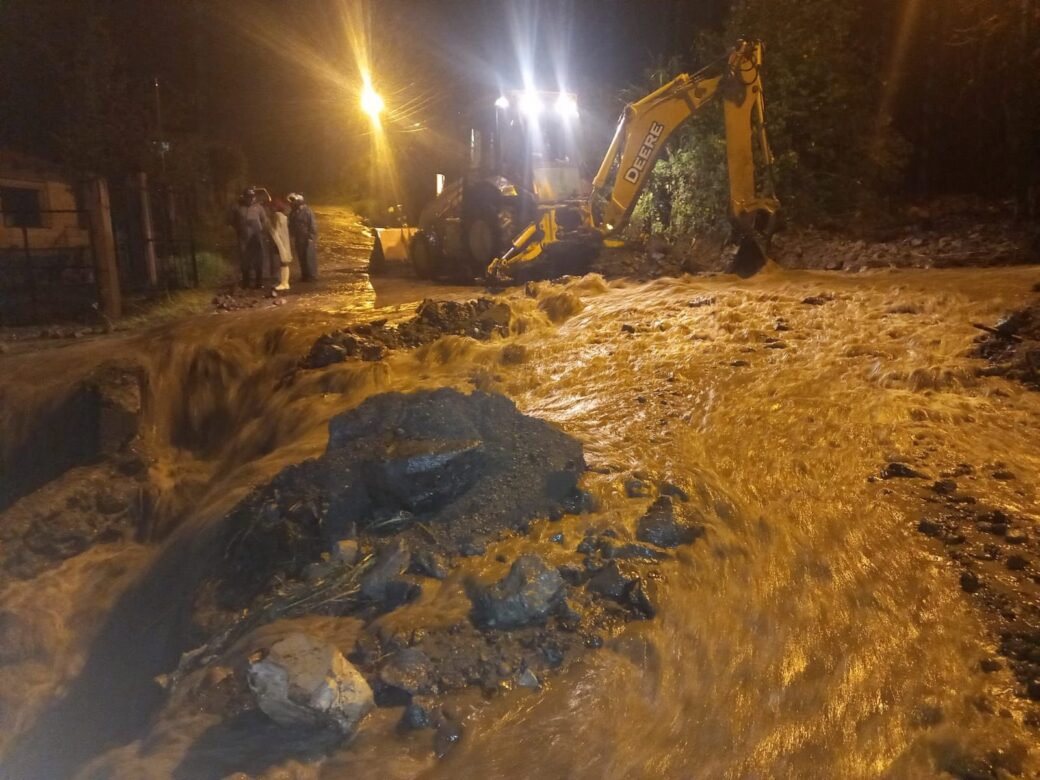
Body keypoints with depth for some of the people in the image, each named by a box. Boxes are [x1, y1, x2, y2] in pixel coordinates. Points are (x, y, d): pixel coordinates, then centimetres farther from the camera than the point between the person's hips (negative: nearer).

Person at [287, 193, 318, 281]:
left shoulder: (307, 210, -12)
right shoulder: (293, 213, 10)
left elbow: (313, 224, -15)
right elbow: (291, 226, 19)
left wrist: (311, 238, -19)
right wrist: (293, 237, 13)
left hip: (307, 239, -7)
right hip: (298, 240, 7)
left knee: (310, 258, -5)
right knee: (301, 258, 10)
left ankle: (312, 276, 4)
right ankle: (304, 275, 19)